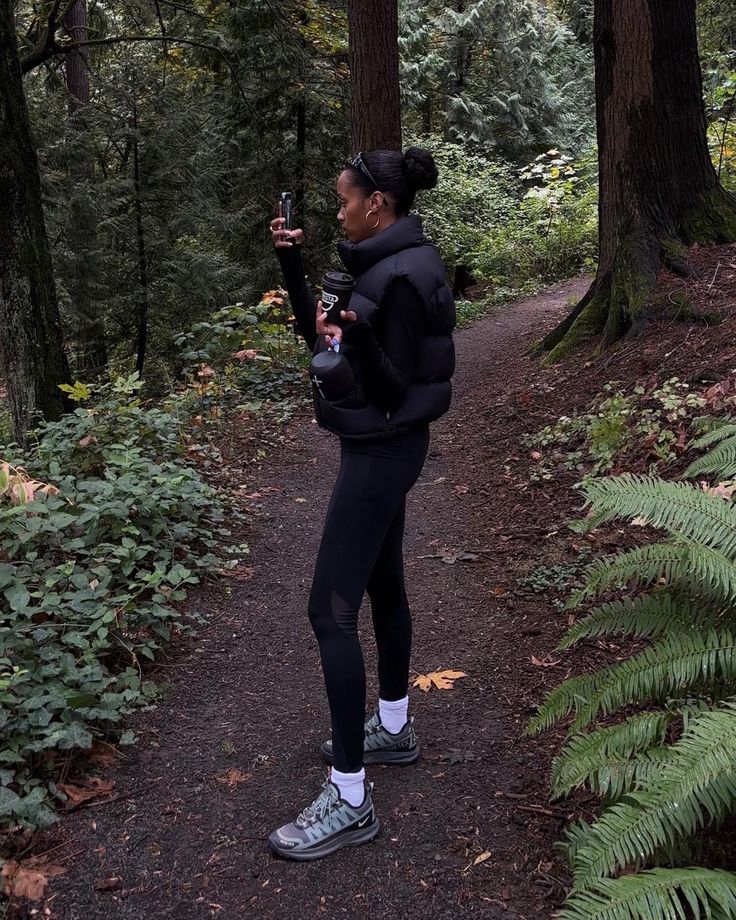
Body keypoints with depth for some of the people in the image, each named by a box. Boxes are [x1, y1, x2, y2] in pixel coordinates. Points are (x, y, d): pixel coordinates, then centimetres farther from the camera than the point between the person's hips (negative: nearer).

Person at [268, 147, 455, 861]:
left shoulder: (402, 275, -20)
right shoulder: (385, 264, 10)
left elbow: (392, 387, -20)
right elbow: (319, 335, 16)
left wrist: (354, 337, -36)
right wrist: (291, 264, 11)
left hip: (380, 451, -10)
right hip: (384, 446, 10)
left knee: (331, 610, -9)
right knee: (383, 587, 19)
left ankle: (349, 801, -1)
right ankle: (393, 729, 37)